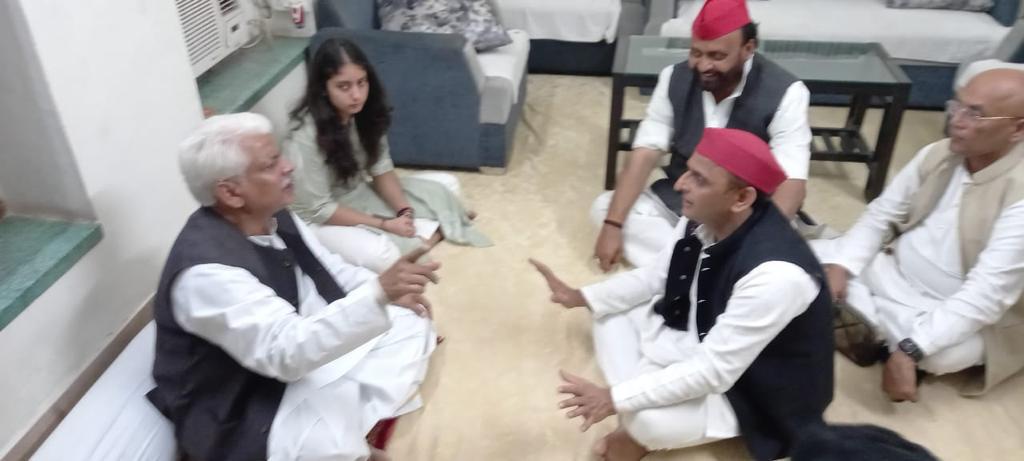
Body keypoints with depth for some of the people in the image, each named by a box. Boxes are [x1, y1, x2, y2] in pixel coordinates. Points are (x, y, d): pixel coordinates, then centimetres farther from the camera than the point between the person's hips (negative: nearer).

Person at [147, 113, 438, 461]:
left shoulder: (272, 216, -5)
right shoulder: (206, 270, -30)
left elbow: (330, 270, 9)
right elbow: (286, 351, -36)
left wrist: (388, 290, -7)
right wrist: (378, 294, -43)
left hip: (304, 350, 9)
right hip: (244, 412, -8)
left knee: (409, 322, 5)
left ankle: (364, 420, 6)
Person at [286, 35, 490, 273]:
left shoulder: (365, 112, -9)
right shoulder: (306, 136, -28)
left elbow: (382, 169, -2)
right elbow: (319, 209, -23)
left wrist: (404, 211, -19)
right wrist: (385, 224, -23)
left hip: (361, 194, 7)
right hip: (320, 219, -7)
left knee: (447, 184, 2)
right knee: (381, 255, -38)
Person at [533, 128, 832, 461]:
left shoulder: (774, 275, -38)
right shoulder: (703, 220, -14)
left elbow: (714, 372, -32)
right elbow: (659, 277, 4)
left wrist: (615, 398, -30)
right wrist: (581, 297, -6)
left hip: (755, 388, -8)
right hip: (703, 338, 8)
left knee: (651, 421, -32)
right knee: (612, 313, 2)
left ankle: (645, 424, 4)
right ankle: (639, 412, -5)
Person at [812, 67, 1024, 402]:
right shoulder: (936, 154, -4)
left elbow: (987, 293, -29)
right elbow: (880, 216, 2)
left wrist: (910, 349, -37)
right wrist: (839, 265, -17)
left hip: (956, 314, -5)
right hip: (892, 273, 5)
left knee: (949, 353, -37)